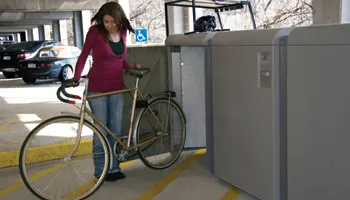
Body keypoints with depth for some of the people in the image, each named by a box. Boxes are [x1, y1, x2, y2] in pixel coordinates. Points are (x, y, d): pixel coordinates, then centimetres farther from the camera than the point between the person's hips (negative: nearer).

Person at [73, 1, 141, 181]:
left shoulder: (122, 32, 3)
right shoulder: (95, 31, -10)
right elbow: (83, 56, -8)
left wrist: (130, 68, 1)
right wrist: (76, 78, -21)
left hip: (117, 87, 5)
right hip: (97, 88, -4)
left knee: (116, 129, 8)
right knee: (101, 130, -1)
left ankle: (114, 168, 19)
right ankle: (100, 171, 11)